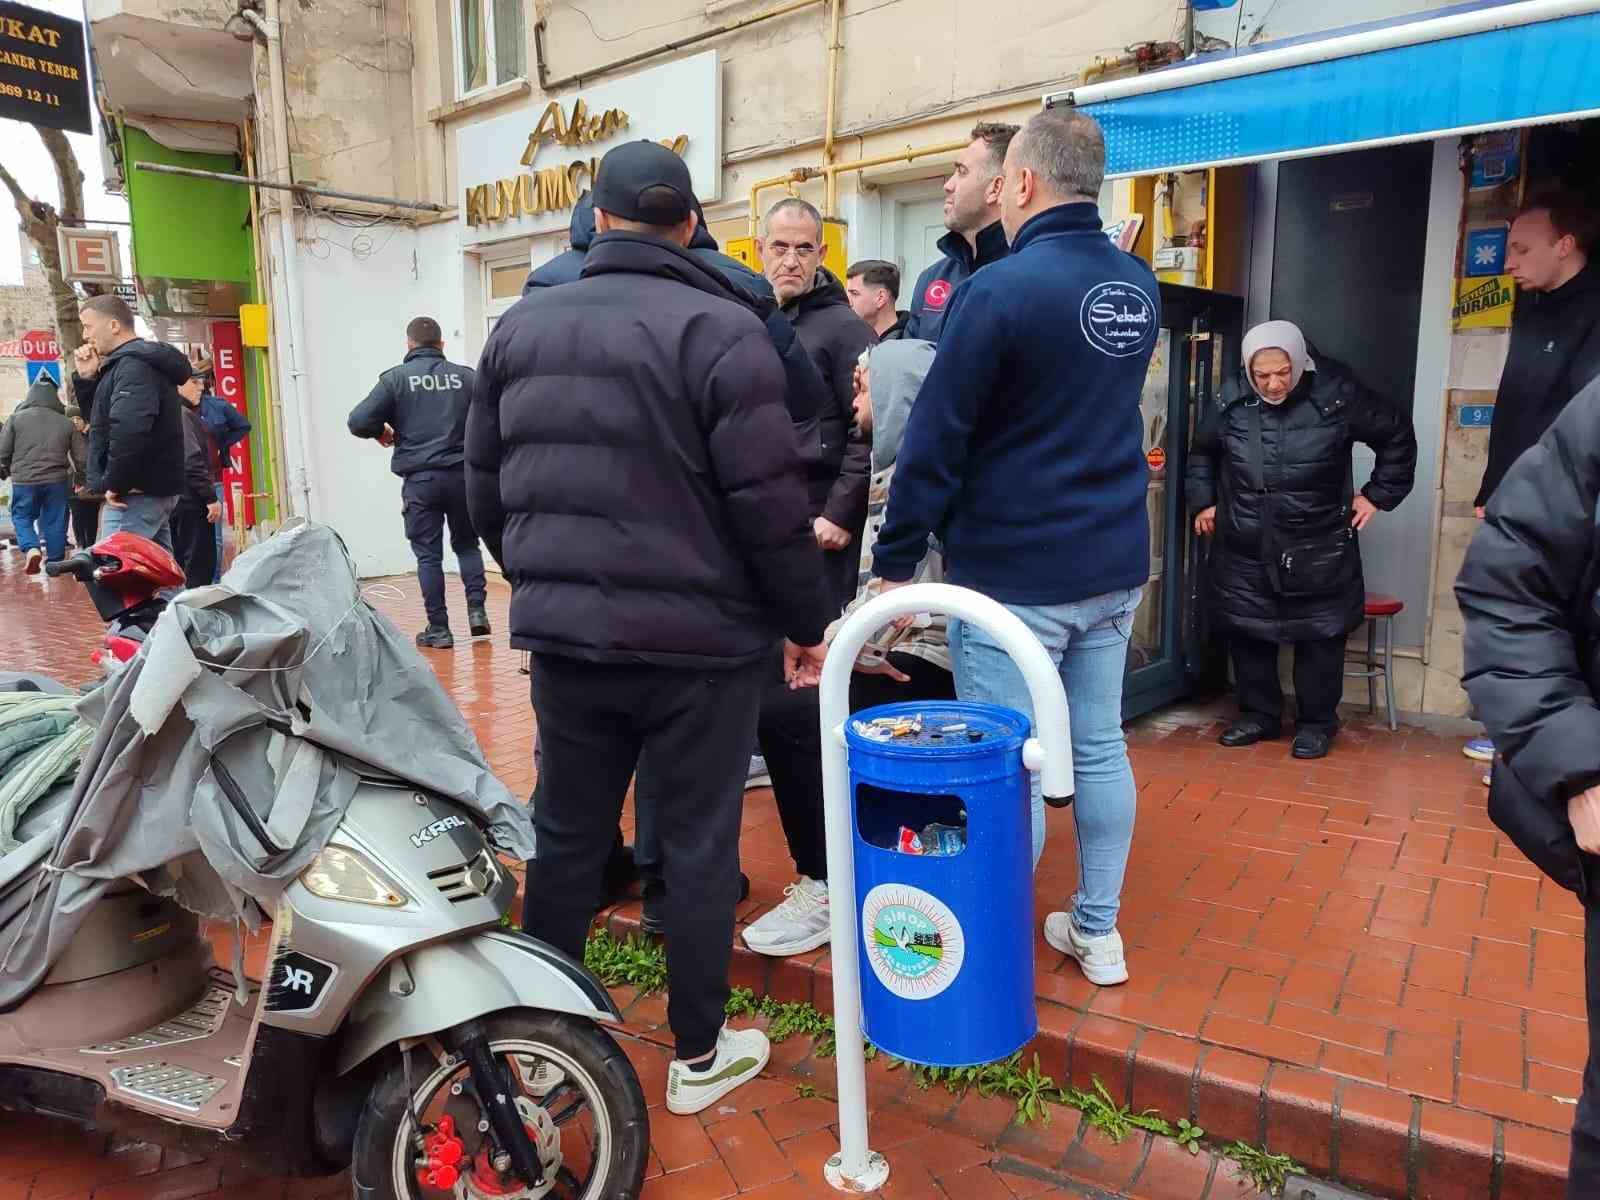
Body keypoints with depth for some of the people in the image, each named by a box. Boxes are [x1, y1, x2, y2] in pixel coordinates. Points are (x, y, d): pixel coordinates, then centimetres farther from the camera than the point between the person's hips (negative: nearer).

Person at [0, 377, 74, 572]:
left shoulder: (16, 418, -2)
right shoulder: (66, 423, 2)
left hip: (24, 481, -1)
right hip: (56, 481, 1)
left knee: (22, 517, 14)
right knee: (55, 523, 9)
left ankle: (31, 548, -9)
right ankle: (55, 562, 12)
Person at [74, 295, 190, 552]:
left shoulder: (133, 365, -14)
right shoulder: (145, 361, 19)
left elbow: (128, 429, -29)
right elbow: (101, 416, 28)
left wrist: (115, 483, -20)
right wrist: (86, 377, 12)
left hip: (137, 493, -10)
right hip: (156, 489, 10)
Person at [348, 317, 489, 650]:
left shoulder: (396, 378, -2)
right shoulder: (466, 376, 2)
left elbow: (358, 422, -7)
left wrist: (382, 432, 13)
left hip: (419, 479, -1)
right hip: (462, 475, 2)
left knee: (428, 554, 5)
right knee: (467, 543, 18)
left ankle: (438, 629, 6)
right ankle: (477, 610, 6)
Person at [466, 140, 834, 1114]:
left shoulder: (521, 325, 8)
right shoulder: (720, 327, -10)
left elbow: (487, 484, 14)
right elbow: (769, 499, -14)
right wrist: (807, 619, -2)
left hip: (564, 634, 5)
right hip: (697, 639, -5)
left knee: (566, 835, 16)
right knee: (699, 845, 8)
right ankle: (699, 1056, 23)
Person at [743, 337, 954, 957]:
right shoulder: (893, 467, 16)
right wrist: (833, 643, 4)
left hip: (923, 663, -10)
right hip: (889, 649, 10)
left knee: (787, 715, -24)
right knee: (767, 693, 8)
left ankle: (826, 889, -10)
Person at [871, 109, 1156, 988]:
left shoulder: (999, 290, -15)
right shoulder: (1139, 286, 8)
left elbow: (936, 440, -14)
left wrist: (896, 561, -7)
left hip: (1013, 574, -7)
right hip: (1113, 565, 8)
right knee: (1098, 747, 15)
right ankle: (1098, 931, 29)